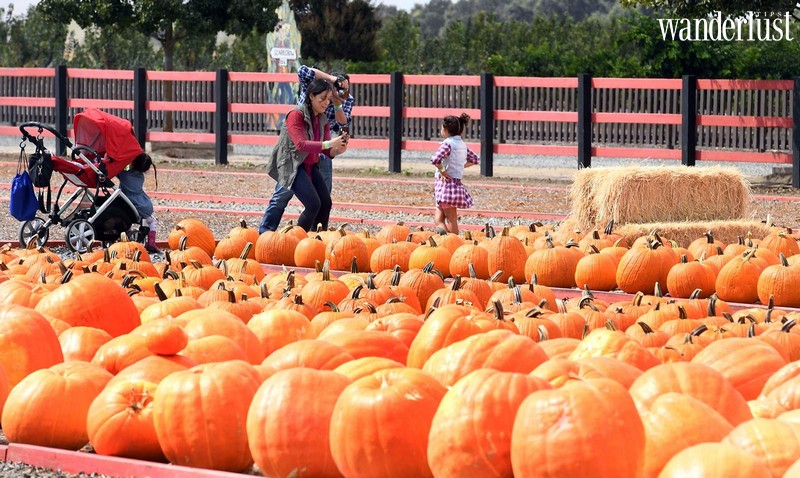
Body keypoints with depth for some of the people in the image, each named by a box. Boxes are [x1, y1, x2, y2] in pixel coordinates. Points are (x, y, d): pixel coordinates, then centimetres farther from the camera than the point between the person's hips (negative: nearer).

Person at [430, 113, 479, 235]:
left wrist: (442, 170, -15)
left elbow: (435, 159, -30)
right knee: (439, 215, 10)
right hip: (457, 183, 8)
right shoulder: (462, 144, 12)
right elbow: (474, 159, 26)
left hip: (446, 183, -8)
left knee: (451, 219, -6)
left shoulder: (448, 143, -13)